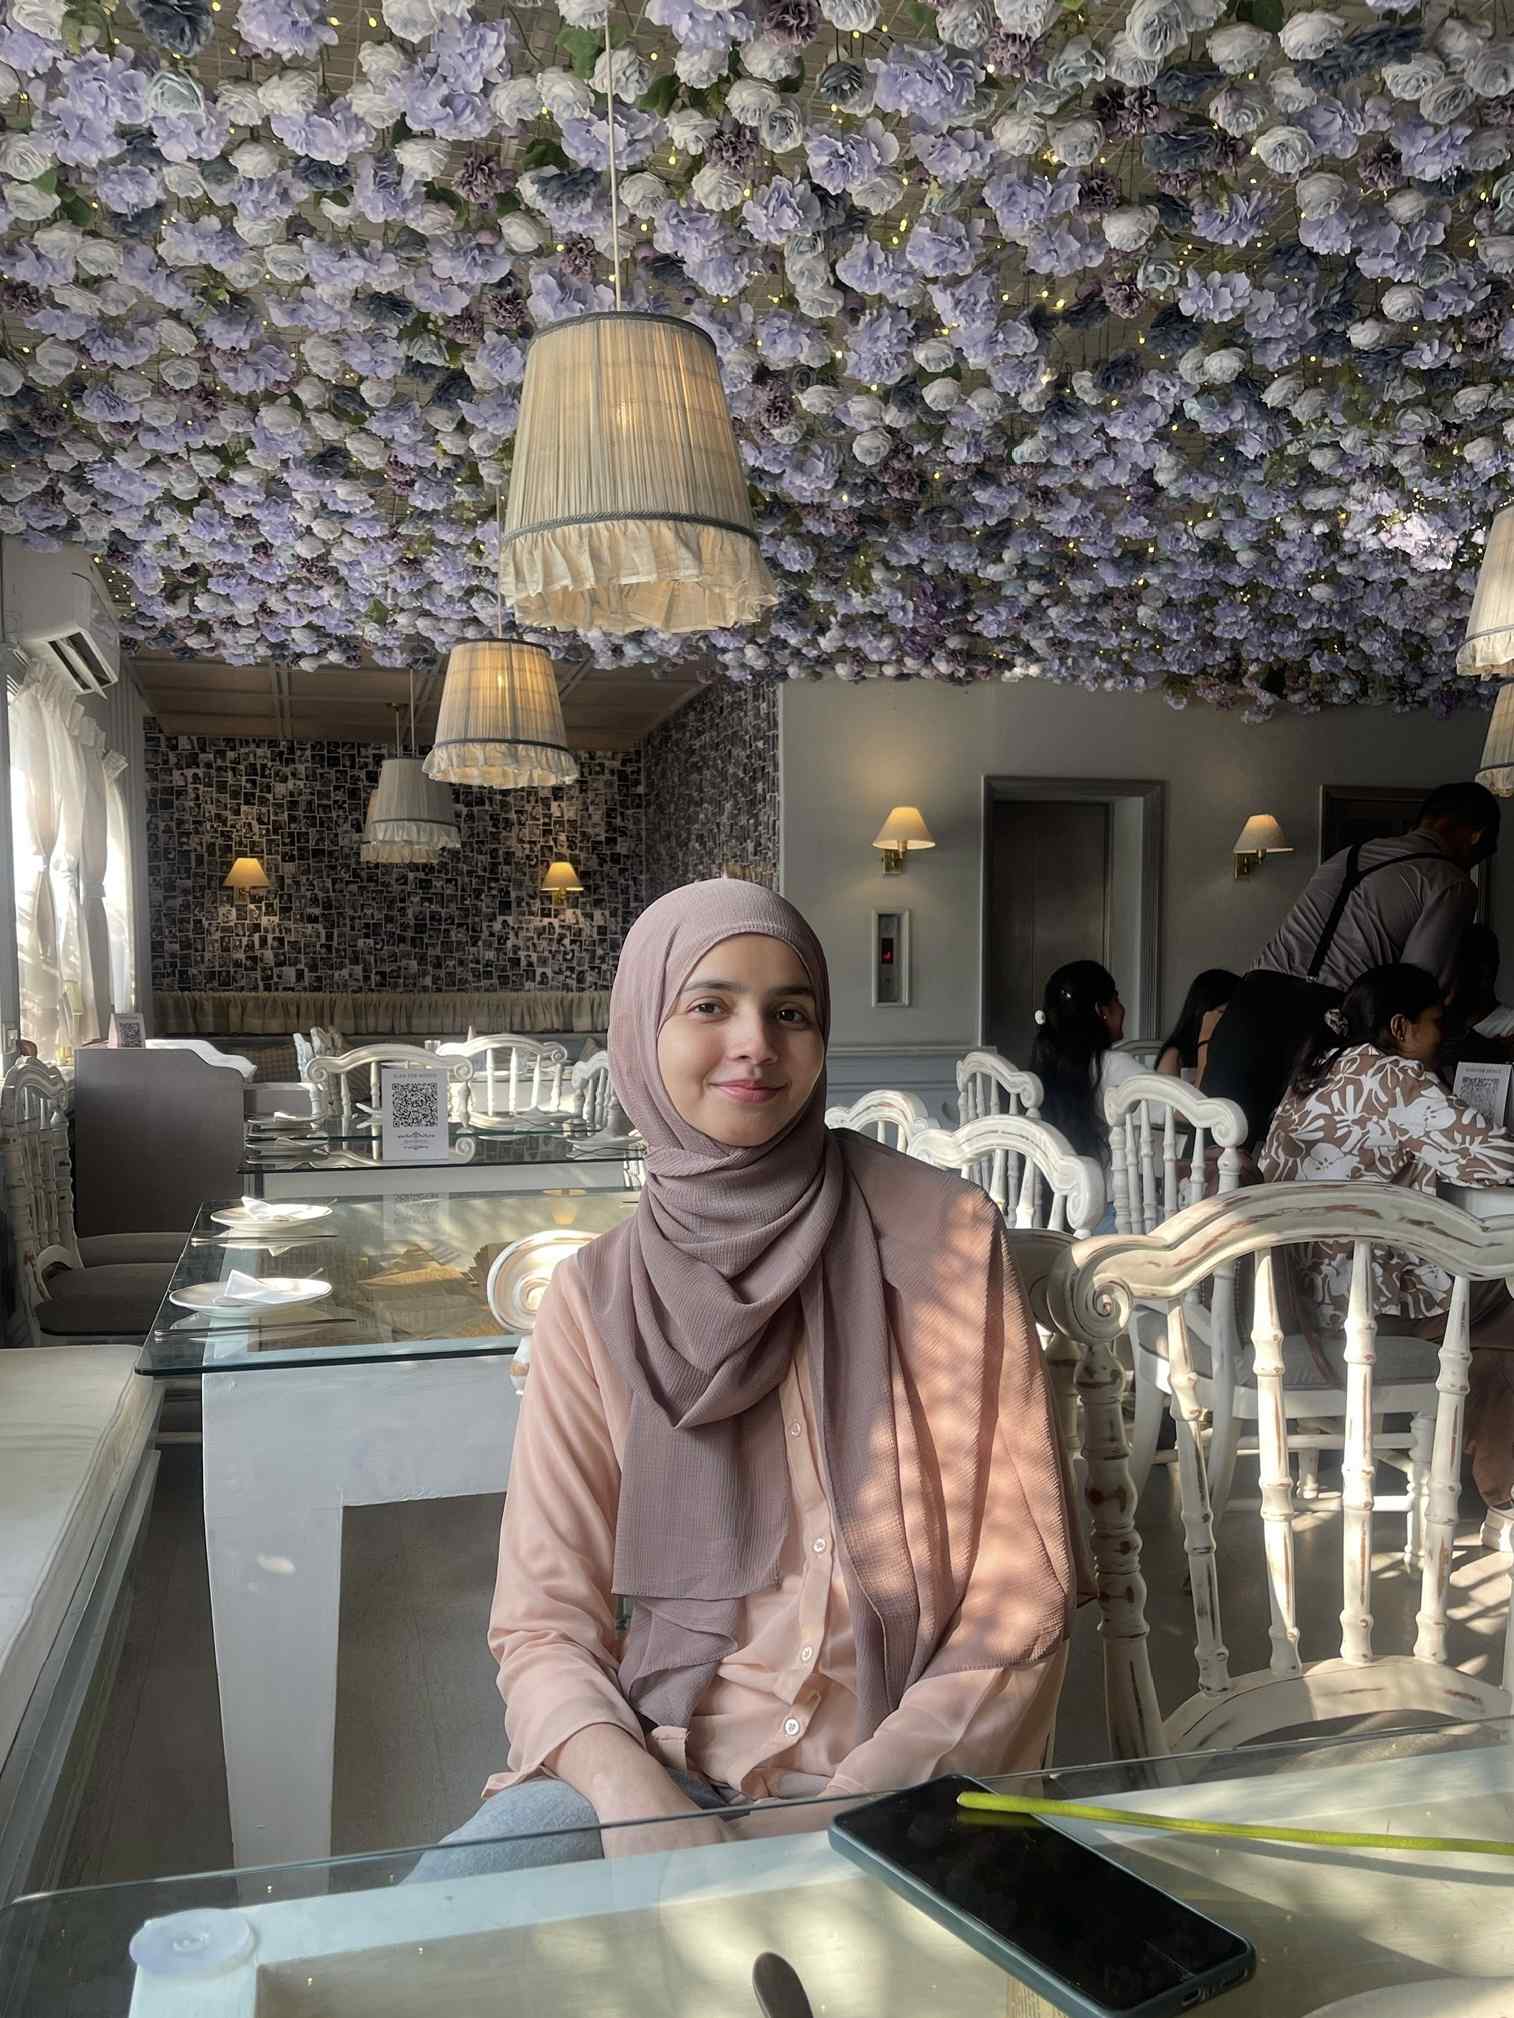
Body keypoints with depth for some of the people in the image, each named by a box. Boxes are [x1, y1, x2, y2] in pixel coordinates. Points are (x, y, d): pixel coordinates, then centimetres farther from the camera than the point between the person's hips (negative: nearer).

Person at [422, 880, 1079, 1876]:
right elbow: (545, 1617, 1)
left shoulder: (945, 1236, -6)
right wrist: (627, 1787, -18)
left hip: (897, 1781, -1)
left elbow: (1022, 1598, -5)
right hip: (664, 1764, 1)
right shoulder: (597, 1295, 1)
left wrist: (848, 1815, -14)